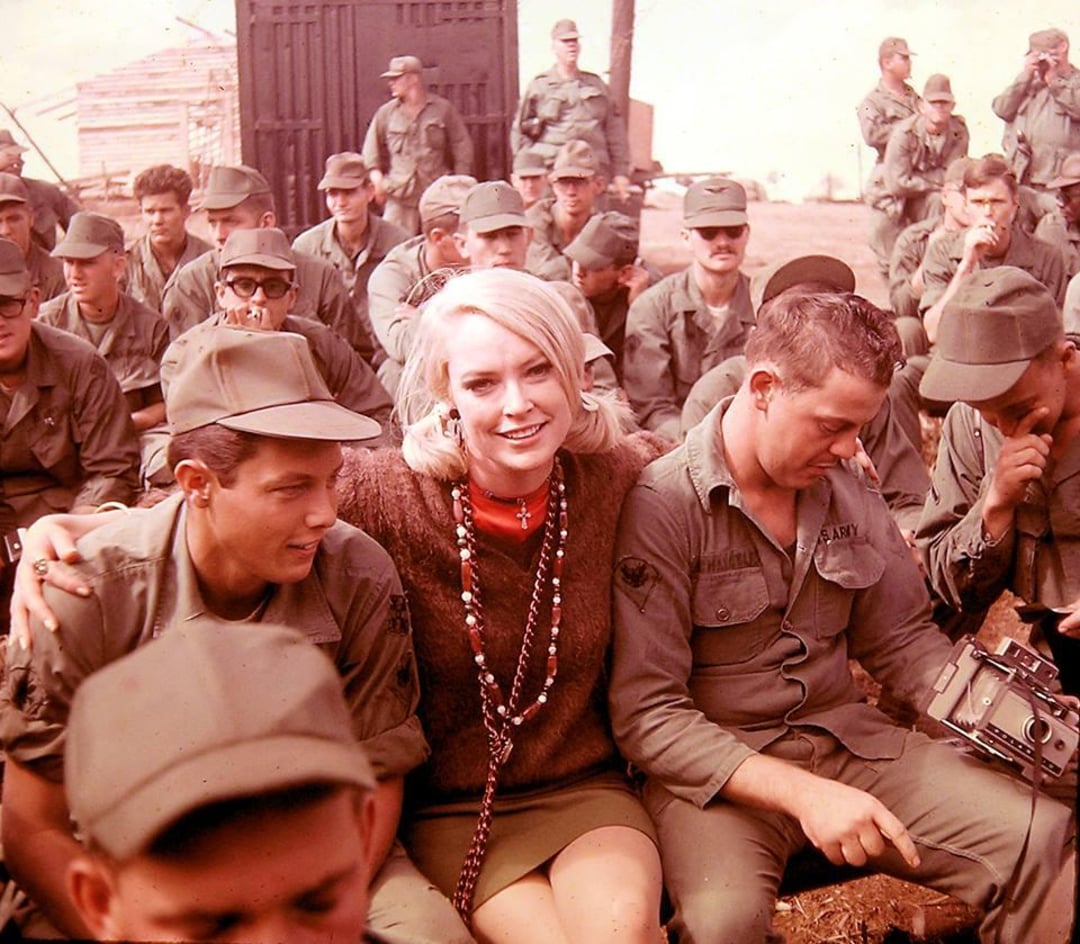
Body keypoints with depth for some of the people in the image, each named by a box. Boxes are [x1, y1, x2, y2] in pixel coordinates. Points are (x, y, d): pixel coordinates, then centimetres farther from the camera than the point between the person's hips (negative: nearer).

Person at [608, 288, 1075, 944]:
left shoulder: (850, 495, 6)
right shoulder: (659, 508, -14)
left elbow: (903, 641, 13)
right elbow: (646, 714, -16)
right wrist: (800, 792, -25)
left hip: (848, 740, 5)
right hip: (715, 769, -5)